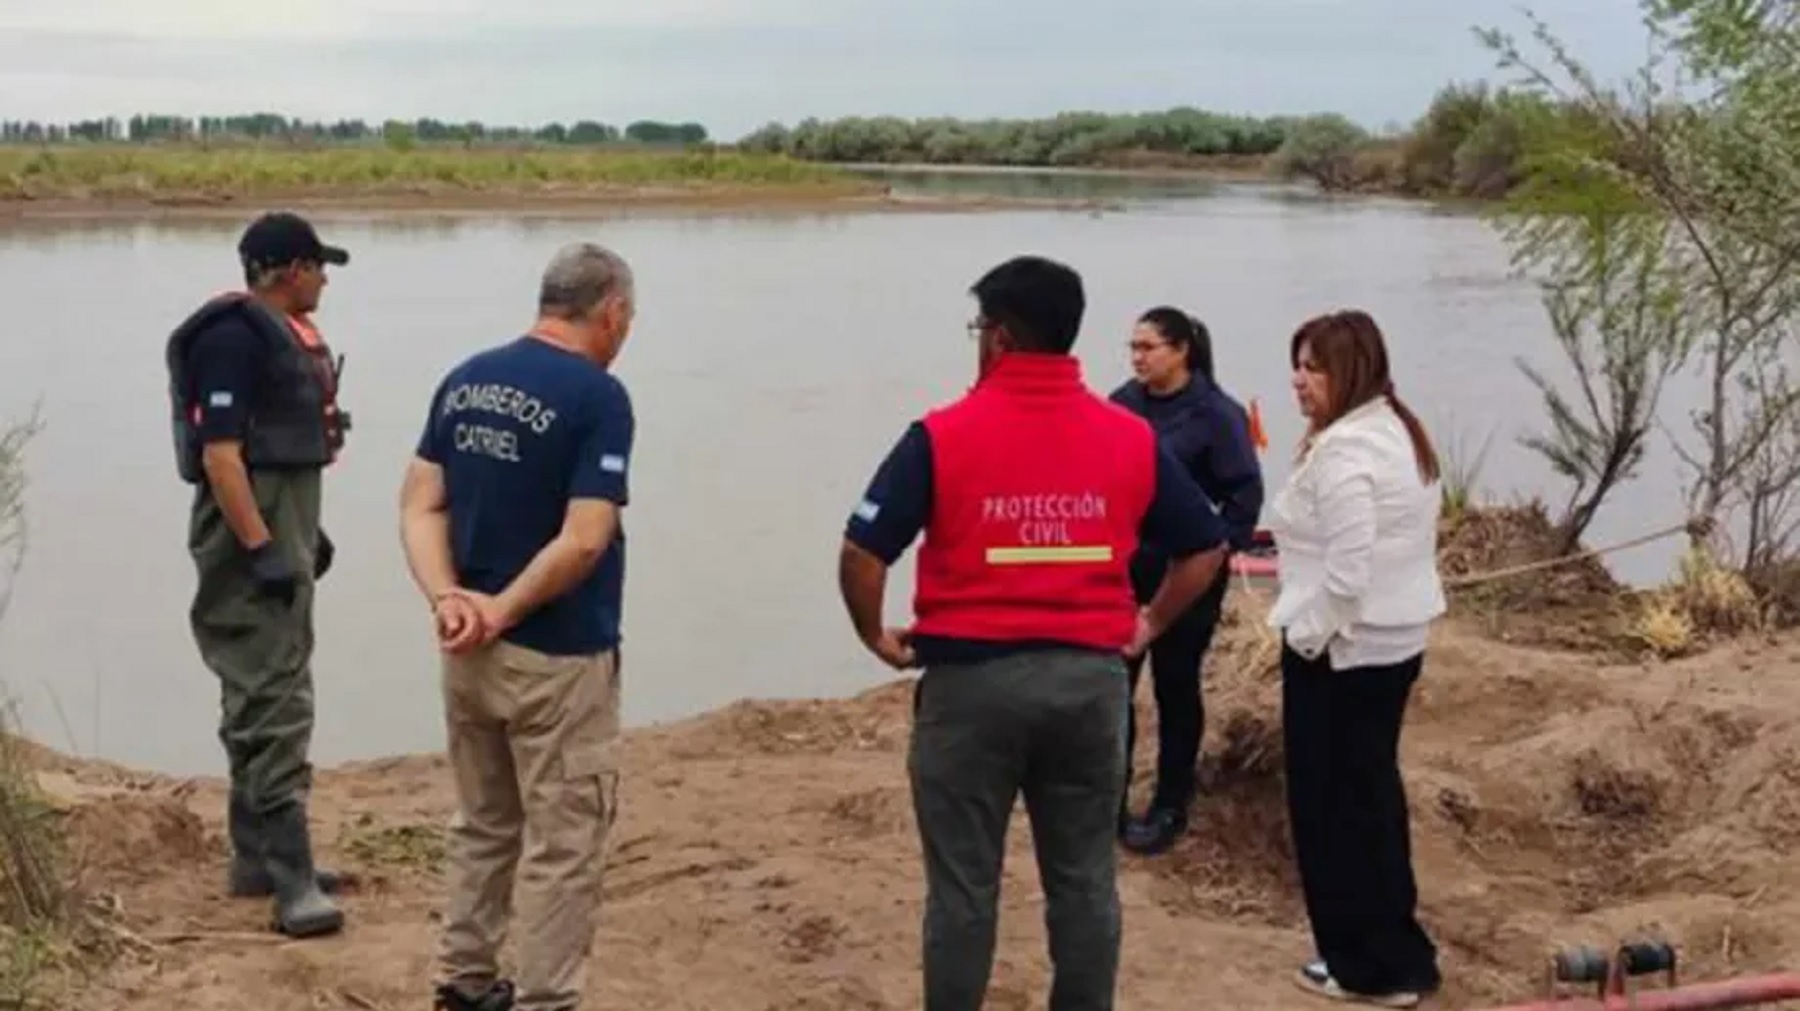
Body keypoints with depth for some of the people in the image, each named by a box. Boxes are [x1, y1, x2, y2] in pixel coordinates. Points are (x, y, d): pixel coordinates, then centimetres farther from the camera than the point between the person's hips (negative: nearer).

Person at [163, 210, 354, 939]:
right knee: (274, 704, -12)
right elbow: (219, 450, -22)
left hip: (282, 531, 11)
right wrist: (261, 549, -26)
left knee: (269, 696, 15)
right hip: (251, 536, -11)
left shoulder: (283, 330, 14)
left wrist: (306, 531, 22)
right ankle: (291, 878, -11)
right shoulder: (234, 334, -16)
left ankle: (257, 857, 24)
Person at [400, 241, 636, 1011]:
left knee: (482, 826, 22)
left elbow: (421, 506, 2)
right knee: (565, 845, 5)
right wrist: (505, 610, -13)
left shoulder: (463, 380, 6)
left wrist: (448, 598, -9)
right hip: (558, 657, -7)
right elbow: (583, 541, -22)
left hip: (469, 651, 8)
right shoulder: (598, 396, -16)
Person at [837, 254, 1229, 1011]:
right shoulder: (1132, 437, 2)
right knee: (1085, 880, 13)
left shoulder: (942, 436, -9)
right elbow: (1205, 548, 7)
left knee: (963, 884, 7)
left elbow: (862, 553, -12)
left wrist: (875, 635, 2)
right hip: (1091, 677, 3)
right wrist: (1149, 625, 15)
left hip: (973, 677, -3)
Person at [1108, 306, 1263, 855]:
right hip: (1122, 569, 5)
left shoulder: (1215, 413, -13)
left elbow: (1246, 491, -10)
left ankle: (1169, 808, 21)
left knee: (1175, 688, 8)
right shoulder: (1122, 403, 1)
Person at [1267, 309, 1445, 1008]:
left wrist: (1307, 635, -16)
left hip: (1343, 649, -10)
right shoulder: (1402, 434, 12)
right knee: (1373, 793, 18)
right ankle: (1395, 954, 28)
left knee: (1333, 804, 1)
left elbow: (1346, 566, -28)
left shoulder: (1342, 448, -21)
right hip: (1396, 638, 10)